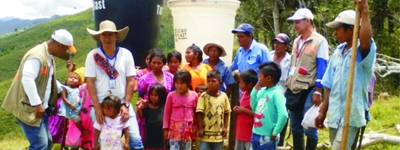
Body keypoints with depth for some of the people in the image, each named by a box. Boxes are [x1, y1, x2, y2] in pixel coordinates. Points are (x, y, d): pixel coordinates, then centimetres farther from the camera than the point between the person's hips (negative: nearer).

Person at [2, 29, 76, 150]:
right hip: (29, 108, -10)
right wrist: (37, 104, -27)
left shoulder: (48, 57, 13)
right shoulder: (37, 56, -21)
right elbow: (27, 80, -29)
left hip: (41, 108, 10)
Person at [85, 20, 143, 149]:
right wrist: (97, 108, -12)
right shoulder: (93, 55, -3)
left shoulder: (126, 54, 1)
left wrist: (126, 105, -7)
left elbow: (131, 81, 1)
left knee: (135, 139, -7)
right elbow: (90, 82, -6)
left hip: (122, 104, 1)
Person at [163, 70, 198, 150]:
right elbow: (167, 112, 2)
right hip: (175, 127, -2)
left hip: (188, 128, 2)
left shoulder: (194, 95, -3)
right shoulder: (171, 95, -6)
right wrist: (165, 128, 3)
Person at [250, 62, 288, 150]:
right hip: (255, 134, 8)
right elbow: (254, 108, 15)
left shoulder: (276, 93, -17)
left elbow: (283, 115, -26)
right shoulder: (262, 91, 7)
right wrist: (255, 90, 6)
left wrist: (275, 133, -18)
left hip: (267, 137, -8)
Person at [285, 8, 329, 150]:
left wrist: (318, 91, -17)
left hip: (309, 90, -7)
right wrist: (288, 86, 15)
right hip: (294, 90, 7)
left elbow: (322, 67, -12)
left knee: (309, 128, -3)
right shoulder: (296, 41, 13)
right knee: (295, 127, 12)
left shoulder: (320, 41, -8)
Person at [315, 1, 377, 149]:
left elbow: (366, 42, -39)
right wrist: (323, 111, 13)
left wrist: (364, 12, -36)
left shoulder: (364, 51, -12)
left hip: (351, 114, -7)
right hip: (335, 114, 7)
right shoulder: (338, 51, 9)